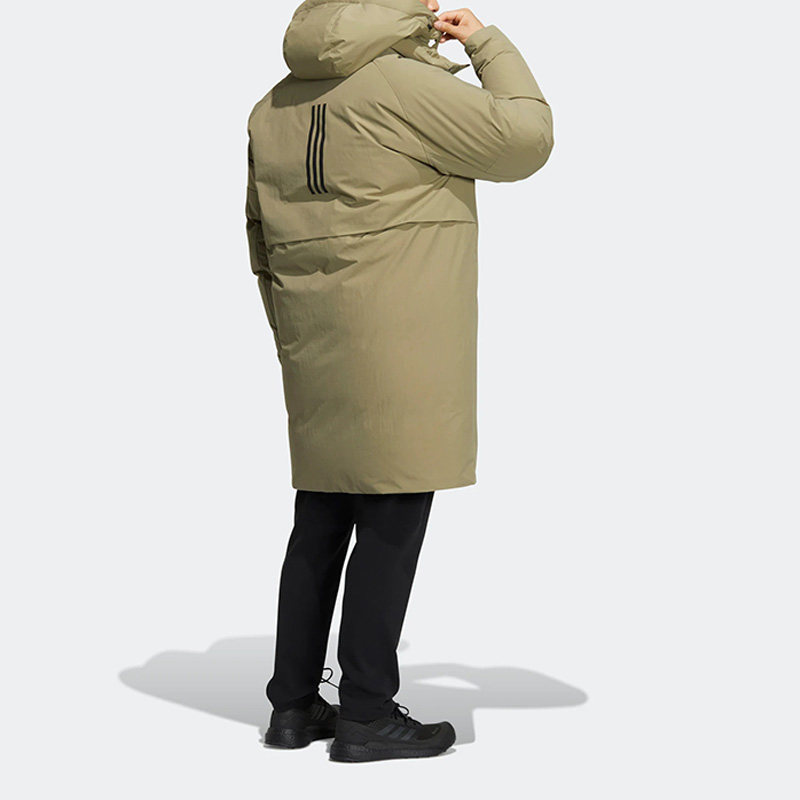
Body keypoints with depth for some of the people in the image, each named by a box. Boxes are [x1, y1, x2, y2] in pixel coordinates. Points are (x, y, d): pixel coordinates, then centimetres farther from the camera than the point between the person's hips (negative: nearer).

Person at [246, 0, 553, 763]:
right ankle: (367, 714, 4)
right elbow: (525, 140, -5)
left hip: (316, 355, 8)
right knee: (391, 525, -1)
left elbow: (265, 246, 17)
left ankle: (294, 702, 18)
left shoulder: (275, 106, 13)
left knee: (319, 523, 13)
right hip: (399, 350, -8)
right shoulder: (402, 83, -12)